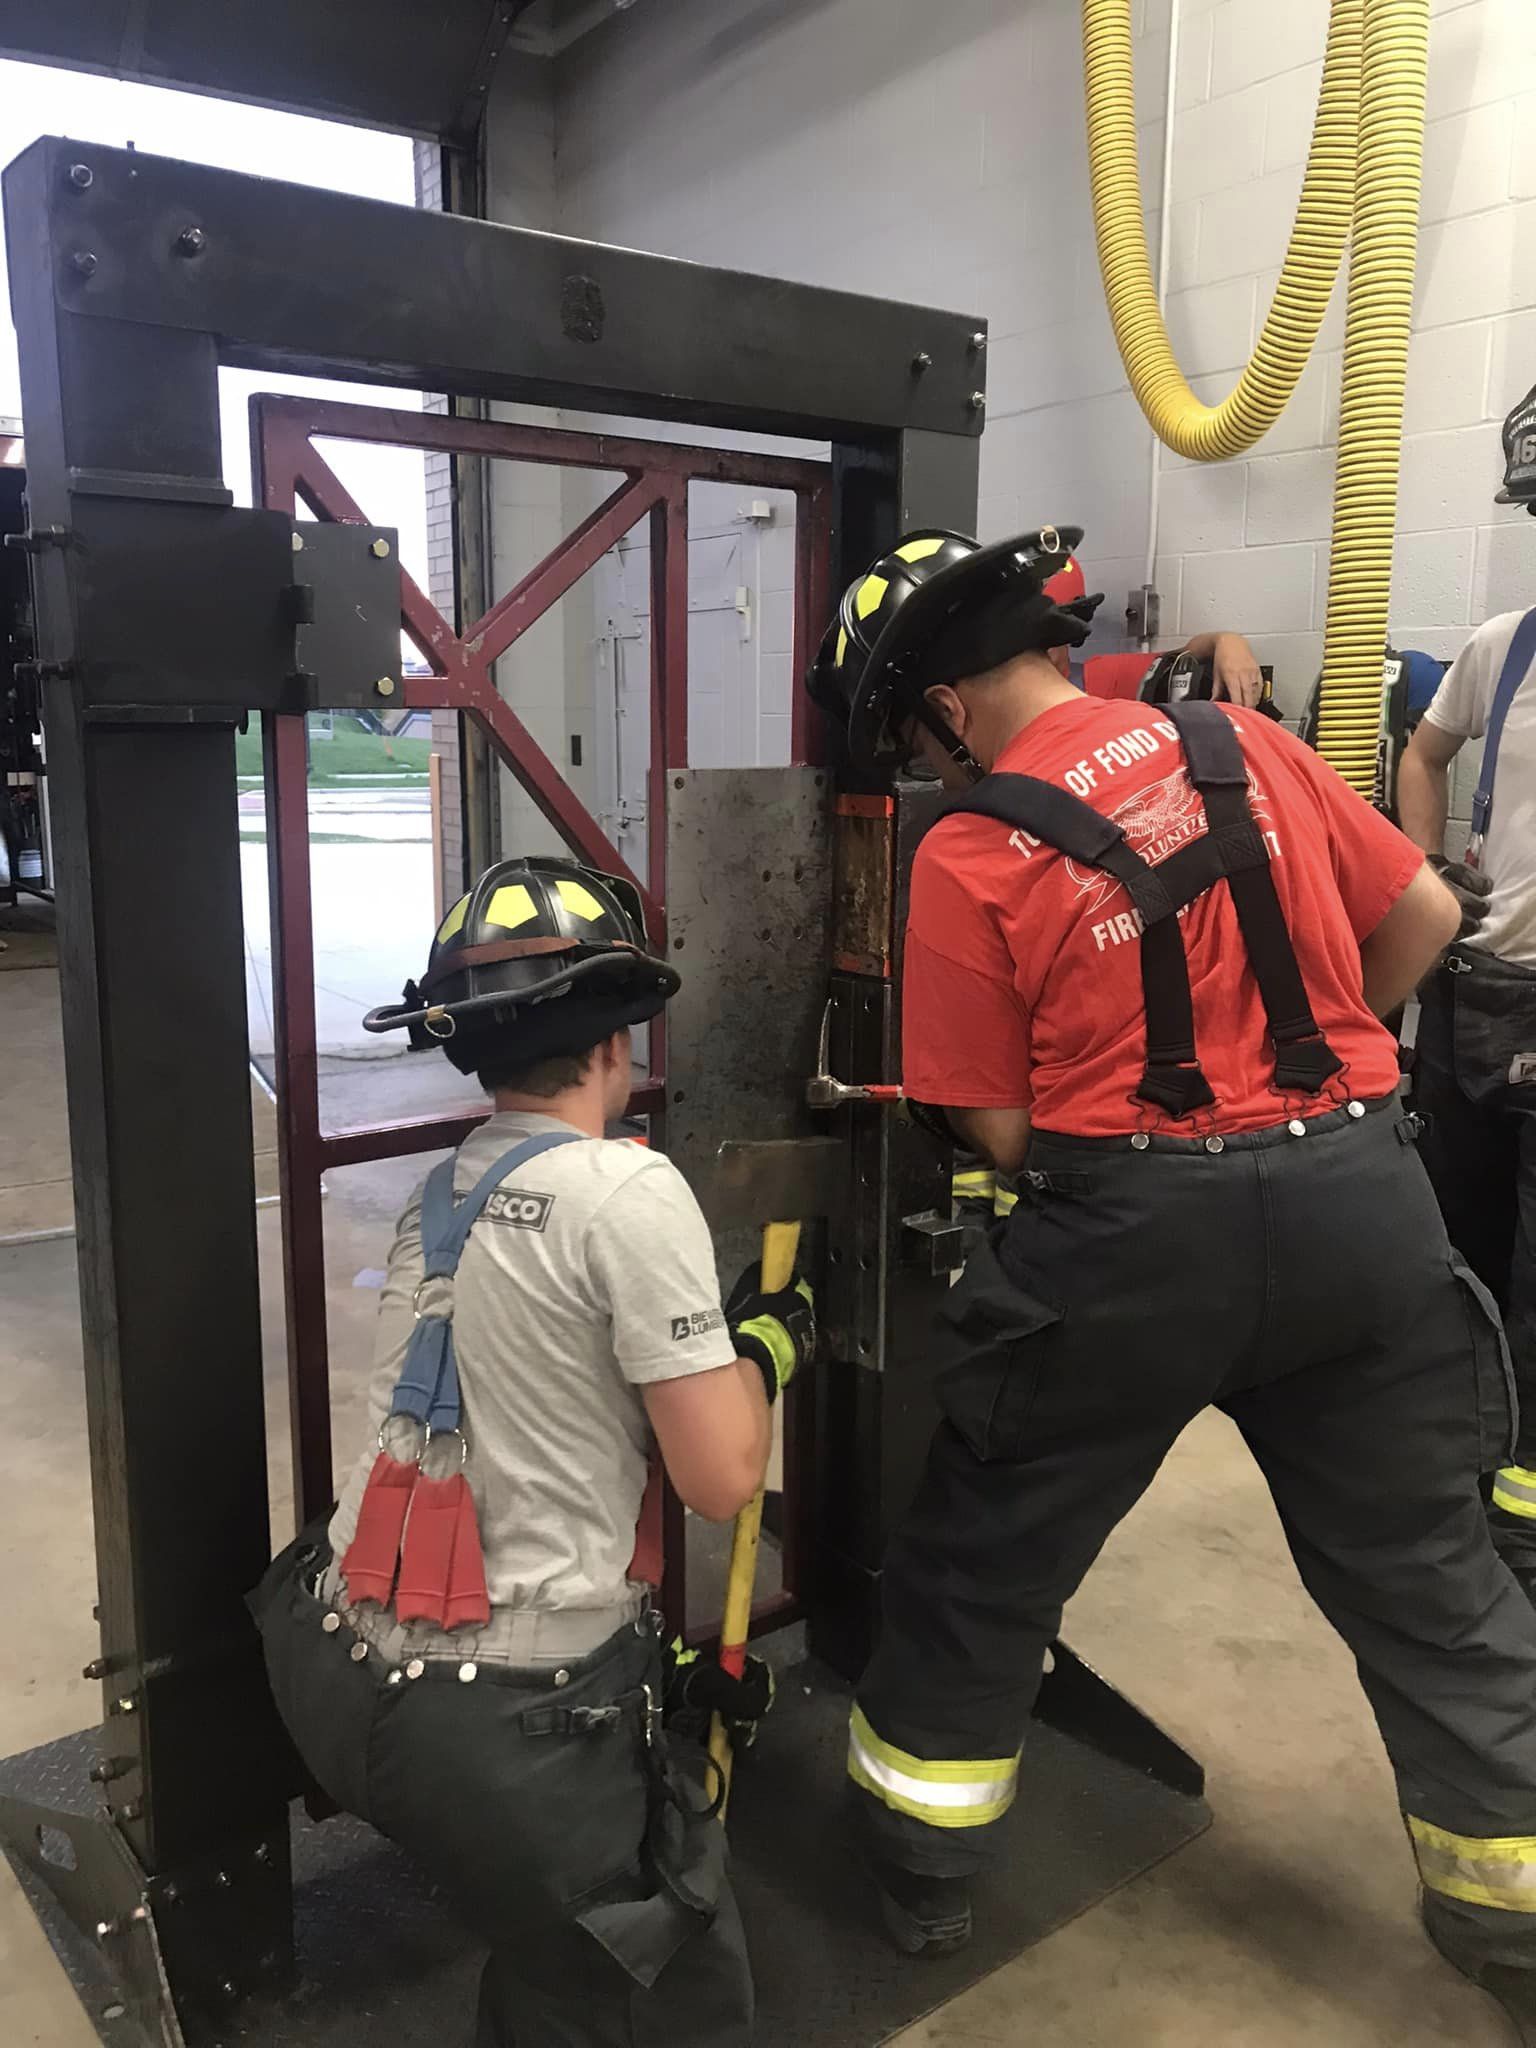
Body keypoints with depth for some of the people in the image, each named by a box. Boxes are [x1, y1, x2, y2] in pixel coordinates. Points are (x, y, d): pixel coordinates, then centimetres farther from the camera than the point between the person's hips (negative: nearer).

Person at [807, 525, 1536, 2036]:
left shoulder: (968, 854, -8)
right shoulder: (1248, 746, 4)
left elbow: (1000, 1128, -7)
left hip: (1131, 1230, -4)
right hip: (1361, 1200, 5)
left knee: (979, 1565, 17)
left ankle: (919, 1876, 35)